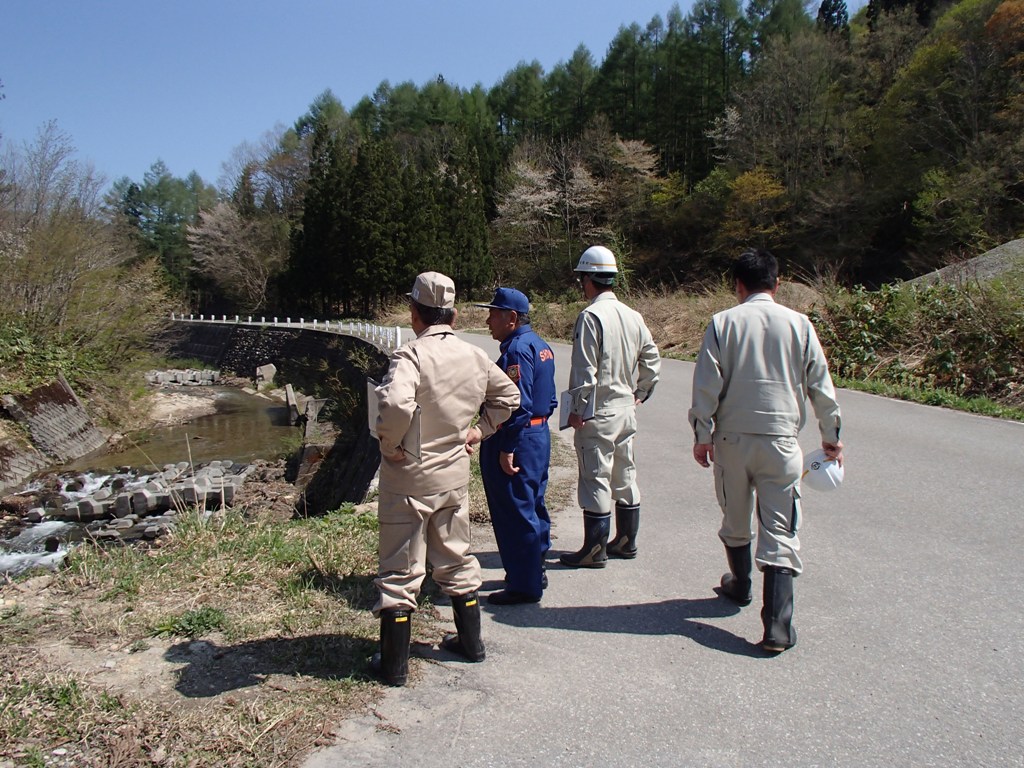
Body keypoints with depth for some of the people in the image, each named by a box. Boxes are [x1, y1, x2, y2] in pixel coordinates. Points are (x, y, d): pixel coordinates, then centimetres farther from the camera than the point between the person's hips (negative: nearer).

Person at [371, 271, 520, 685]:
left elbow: (395, 404, -37)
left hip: (409, 479, -6)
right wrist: (480, 430, 13)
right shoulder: (474, 356, 2)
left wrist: (390, 444, -20)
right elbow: (508, 395, 15)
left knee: (400, 571, 6)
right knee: (456, 560, 22)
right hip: (455, 476, 6)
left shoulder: (412, 354, -20)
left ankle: (393, 663, 17)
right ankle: (470, 641, 35)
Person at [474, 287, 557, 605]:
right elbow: (548, 399, 17)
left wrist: (507, 448, -22)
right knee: (533, 508, 18)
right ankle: (535, 572, 31)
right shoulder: (539, 344, 13)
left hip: (517, 439, -11)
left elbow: (519, 403, -24)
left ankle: (524, 586, 7)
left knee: (516, 514, -2)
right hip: (539, 435, 11)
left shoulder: (517, 349, -18)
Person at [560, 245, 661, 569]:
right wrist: (640, 393, 20)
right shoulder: (632, 316, 7)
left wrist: (578, 409, -12)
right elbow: (651, 358, 12)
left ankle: (595, 550, 7)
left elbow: (585, 369, -18)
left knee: (596, 479, 0)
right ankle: (626, 541, 27)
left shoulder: (591, 316, -16)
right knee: (625, 476, 16)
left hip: (598, 412, -8)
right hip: (626, 409, 8)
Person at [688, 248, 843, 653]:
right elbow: (820, 385, 5)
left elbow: (707, 384, -7)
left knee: (735, 518, 20)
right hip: (780, 438, 0)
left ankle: (740, 584, 43)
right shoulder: (798, 324, 0)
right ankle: (777, 625, -5)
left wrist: (702, 434, 2)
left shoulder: (723, 322, -3)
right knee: (780, 530, 1)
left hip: (731, 437, 1)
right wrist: (831, 435, 16)